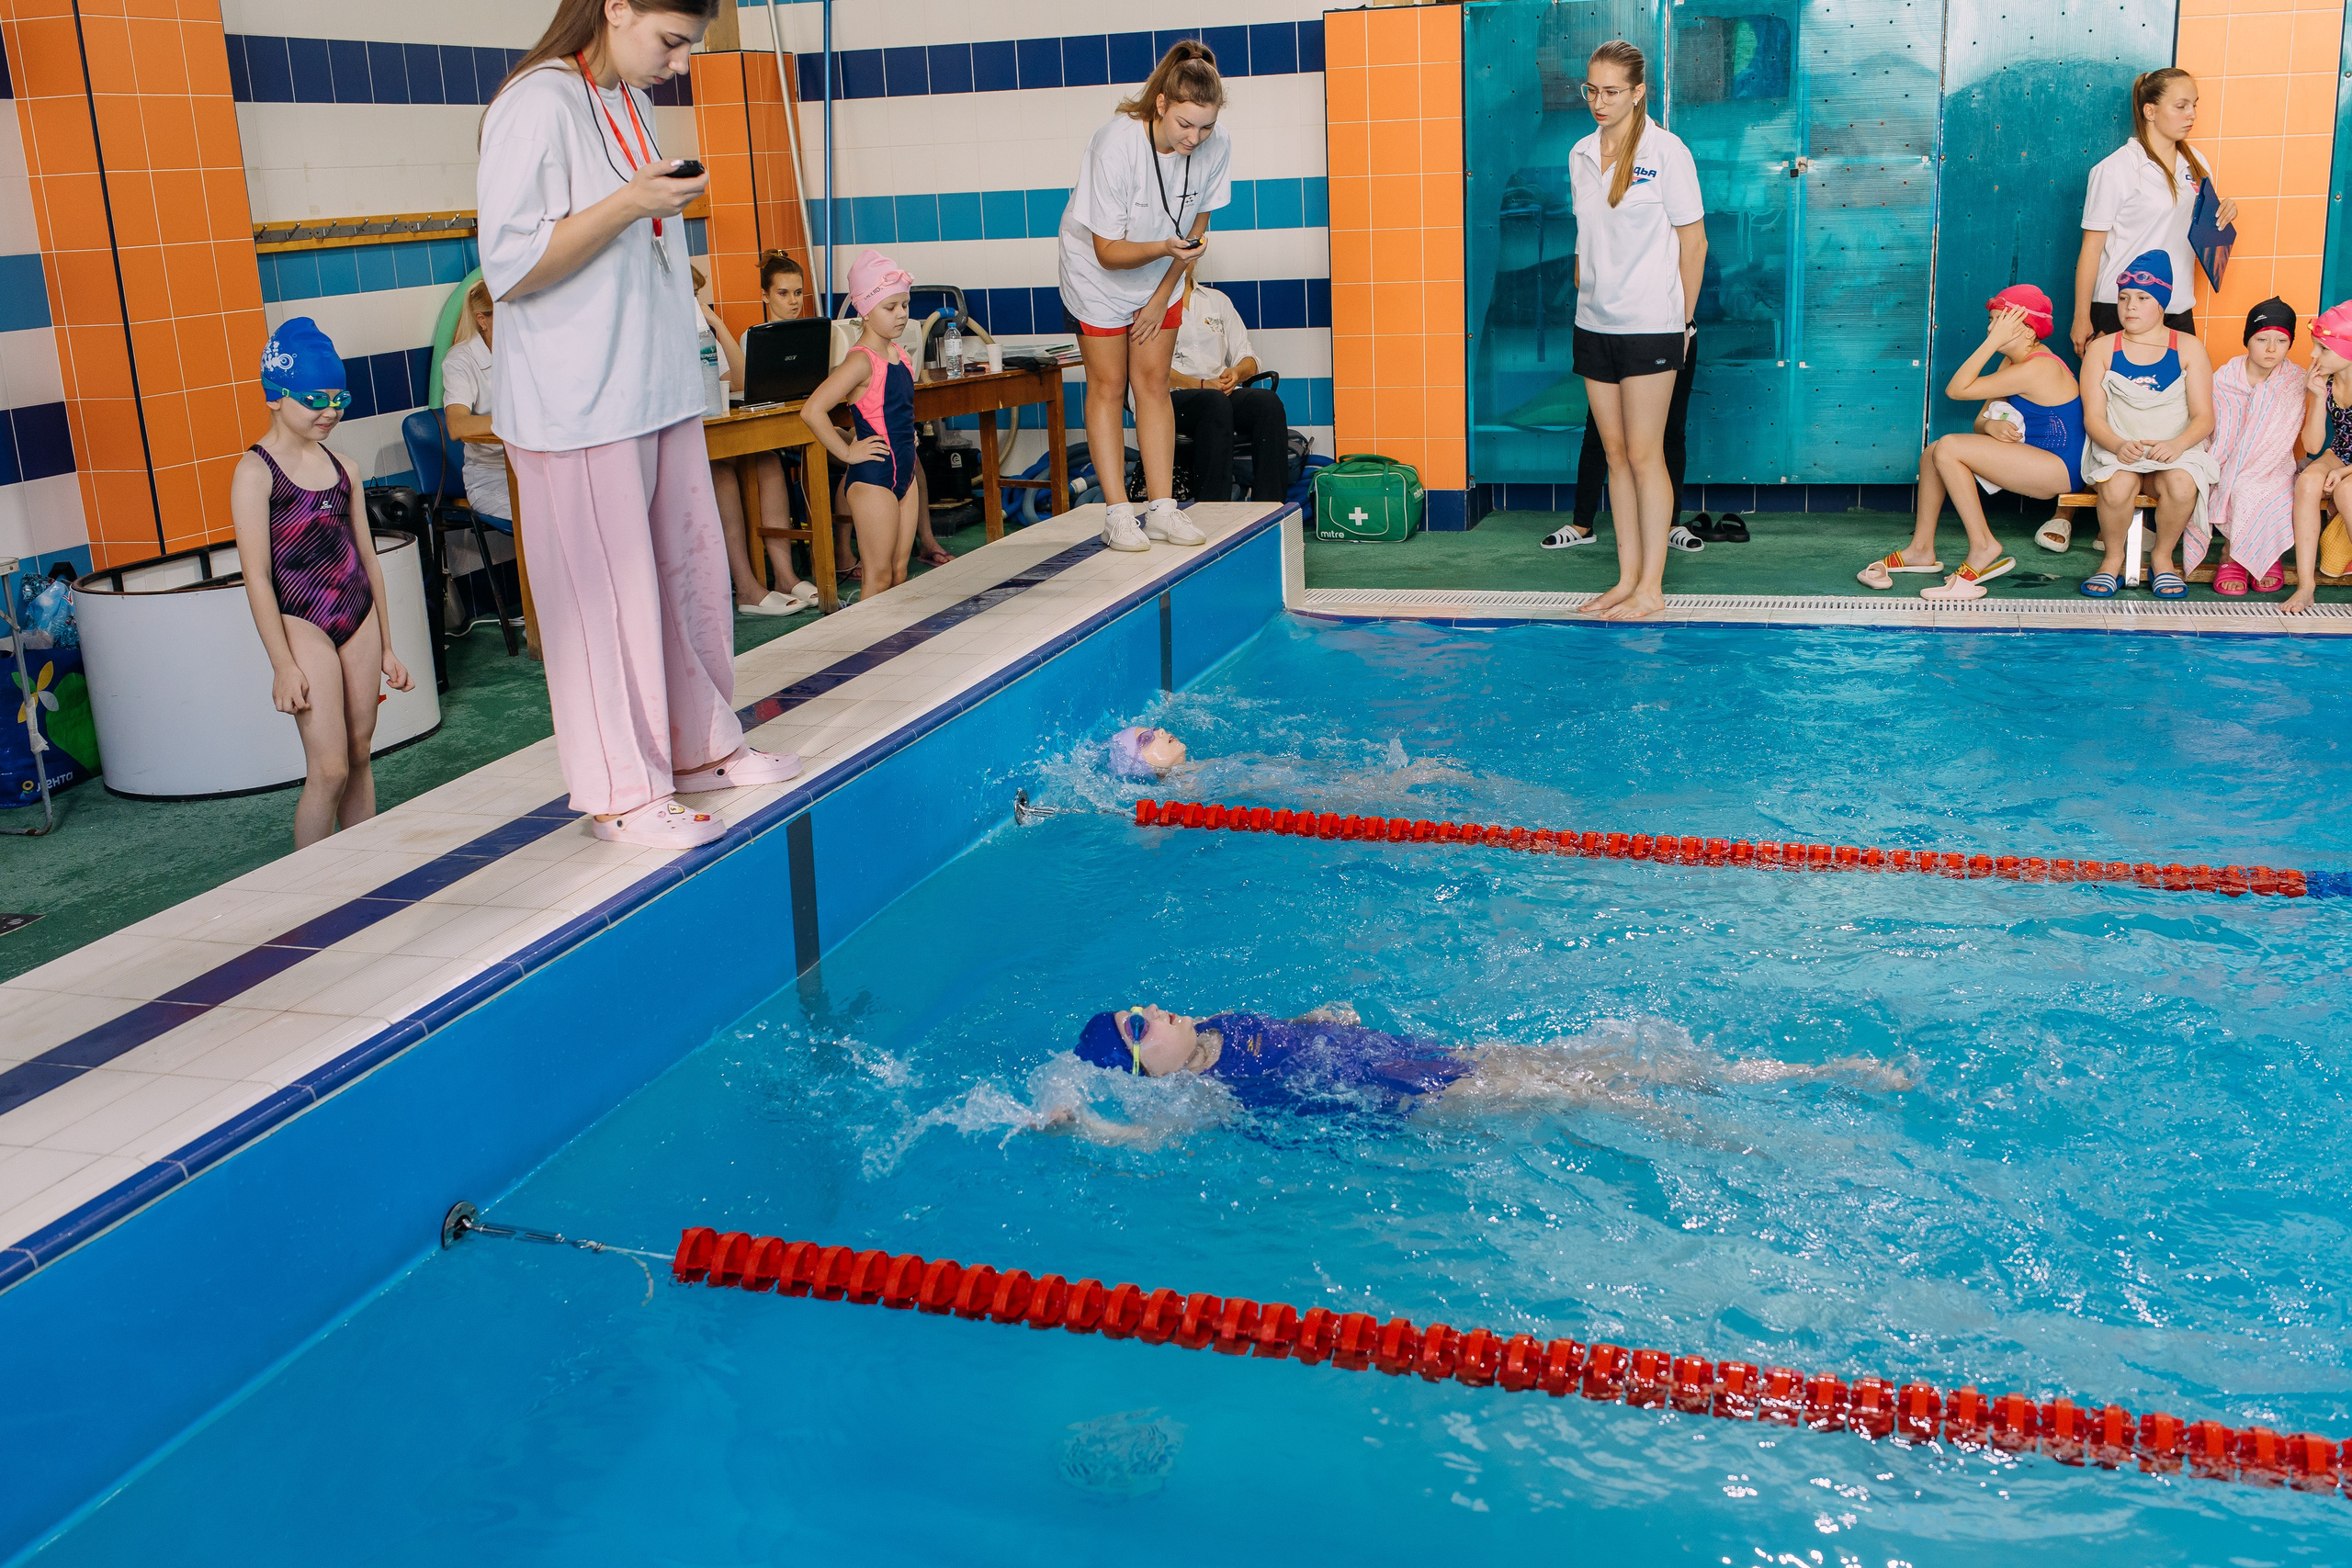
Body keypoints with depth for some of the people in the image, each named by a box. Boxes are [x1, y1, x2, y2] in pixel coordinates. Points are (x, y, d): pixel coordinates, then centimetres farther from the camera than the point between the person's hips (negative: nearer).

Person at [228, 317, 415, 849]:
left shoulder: (342, 467, 9)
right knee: (329, 768, -9)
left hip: (359, 619, 6)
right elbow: (257, 575, -10)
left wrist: (386, 645, 16)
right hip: (303, 624, -6)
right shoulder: (256, 472, -8)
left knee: (361, 757, 9)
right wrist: (283, 665, -14)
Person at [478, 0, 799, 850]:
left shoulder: (632, 102, 14)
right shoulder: (537, 105, -15)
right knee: (605, 594, -2)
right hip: (578, 405, -9)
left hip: (658, 389, 9)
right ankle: (623, 794, 7)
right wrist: (629, 205, -23)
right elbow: (510, 268, -20)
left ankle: (701, 747, 28)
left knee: (690, 573, 14)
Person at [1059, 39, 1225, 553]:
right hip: (1099, 273, -4)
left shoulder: (1215, 147, -21)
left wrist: (1162, 297, -3)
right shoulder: (1116, 146, -34)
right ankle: (1117, 515, 2)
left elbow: (1195, 227, -5)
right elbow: (1109, 251, -27)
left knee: (1153, 382, 4)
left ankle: (1162, 509, 6)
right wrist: (1165, 247, -45)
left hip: (1160, 278, 4)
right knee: (1108, 385, -1)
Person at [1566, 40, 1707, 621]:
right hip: (1593, 325, 6)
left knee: (1644, 455, -4)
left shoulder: (1666, 151, -8)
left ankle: (1651, 587, 3)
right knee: (1615, 453, 9)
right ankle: (1627, 578, 15)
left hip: (1649, 327, -6)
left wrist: (1682, 321, -3)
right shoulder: (1581, 154, 9)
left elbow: (1693, 241, -5)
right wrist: (1583, 299, 12)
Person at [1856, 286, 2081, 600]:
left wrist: (1994, 341, -20)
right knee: (1934, 452, 3)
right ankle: (1921, 549, 10)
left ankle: (1983, 547, -15)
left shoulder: (2037, 368, -20)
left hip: (2059, 468, -10)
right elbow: (1979, 421, 9)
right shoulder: (2012, 362, 11)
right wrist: (1990, 425, -15)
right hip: (2029, 462, 10)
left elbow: (1956, 389, -20)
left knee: (1948, 448, -23)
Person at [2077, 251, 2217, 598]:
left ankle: (2162, 556, -6)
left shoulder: (2188, 348, 7)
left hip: (2176, 450, 1)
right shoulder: (2102, 349, 6)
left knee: (2181, 486, -34)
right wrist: (2119, 445, -24)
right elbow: (2093, 417, -2)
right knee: (2117, 486, -36)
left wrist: (2177, 444, -21)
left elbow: (2204, 417, 0)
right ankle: (2113, 559, -9)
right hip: (2116, 450, 0)